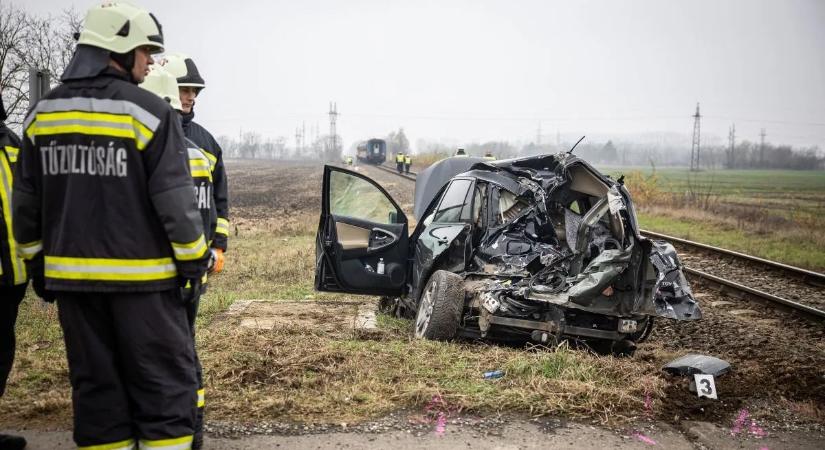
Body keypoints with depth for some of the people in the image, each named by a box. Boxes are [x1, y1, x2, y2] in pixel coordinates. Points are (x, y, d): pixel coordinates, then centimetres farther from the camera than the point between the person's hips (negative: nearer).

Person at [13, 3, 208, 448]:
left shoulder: (42, 113, 8)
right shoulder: (148, 111, -10)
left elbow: (25, 203, 12)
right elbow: (173, 198, -11)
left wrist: (37, 264, 20)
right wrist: (194, 258, 0)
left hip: (71, 275, 6)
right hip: (139, 277, -5)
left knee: (95, 386, 12)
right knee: (165, 384, 2)